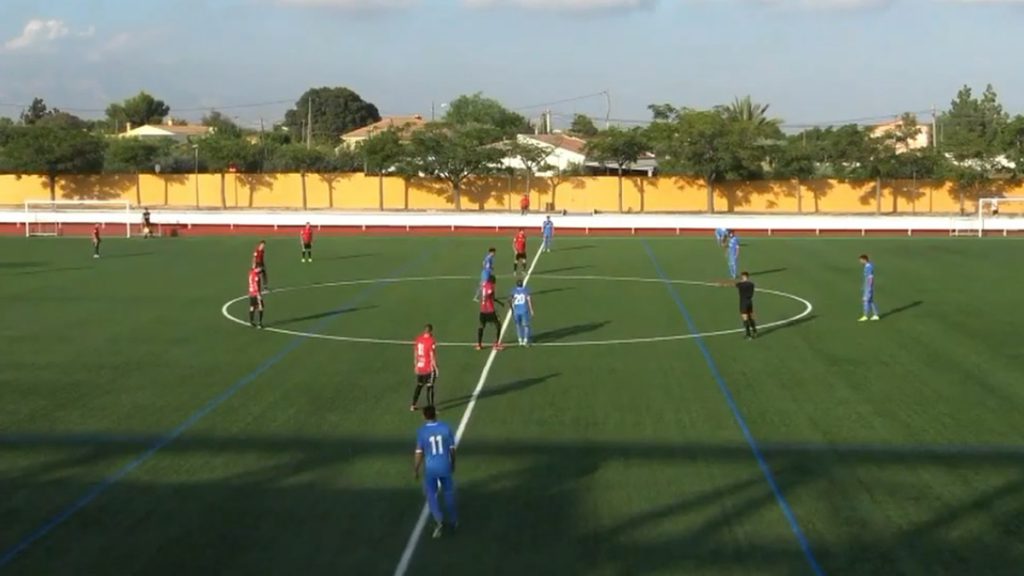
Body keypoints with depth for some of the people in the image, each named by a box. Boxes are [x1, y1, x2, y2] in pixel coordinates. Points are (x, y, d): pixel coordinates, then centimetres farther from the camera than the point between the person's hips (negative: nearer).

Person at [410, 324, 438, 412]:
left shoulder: (418, 339, 1)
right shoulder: (431, 341, -18)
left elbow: (415, 353, 10)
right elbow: (432, 356, -17)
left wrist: (415, 365, 20)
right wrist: (435, 367, -7)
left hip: (419, 367, 6)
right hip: (429, 368, -6)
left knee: (419, 386, 19)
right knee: (430, 388, 2)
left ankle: (413, 406, 24)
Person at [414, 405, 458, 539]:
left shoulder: (421, 431, -14)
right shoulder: (446, 427, -8)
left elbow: (419, 453, -10)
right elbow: (452, 449, -2)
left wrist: (415, 470, 2)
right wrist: (453, 464, 14)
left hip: (430, 469, -2)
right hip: (445, 467, 2)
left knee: (431, 495, 12)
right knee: (449, 493, 19)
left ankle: (439, 521, -5)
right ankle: (453, 521, 29)